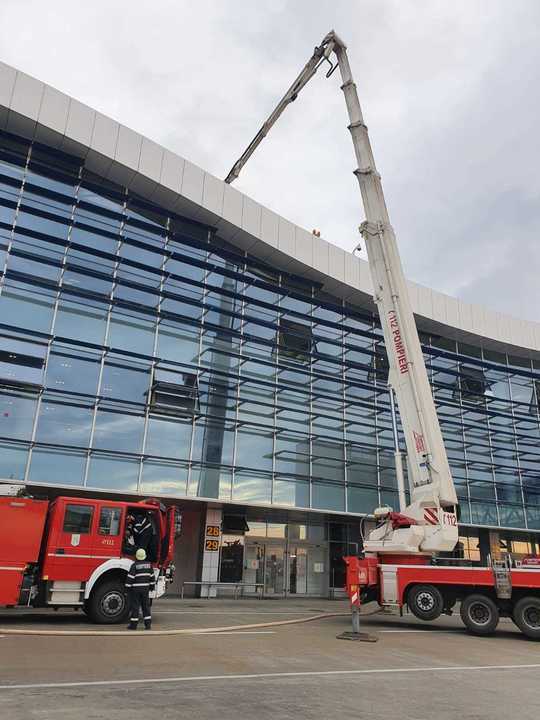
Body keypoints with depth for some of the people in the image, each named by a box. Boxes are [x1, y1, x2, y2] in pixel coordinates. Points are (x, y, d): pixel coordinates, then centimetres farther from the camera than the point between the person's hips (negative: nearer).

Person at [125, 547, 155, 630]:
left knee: (135, 606, 3)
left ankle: (133, 624, 6)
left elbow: (130, 577, -13)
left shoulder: (134, 565, -12)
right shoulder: (149, 564, 3)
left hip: (135, 589, -4)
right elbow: (152, 576, 10)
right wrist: (152, 586, 19)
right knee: (146, 606, 10)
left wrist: (127, 587, -5)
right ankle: (148, 624, 9)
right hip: (145, 589, 4)